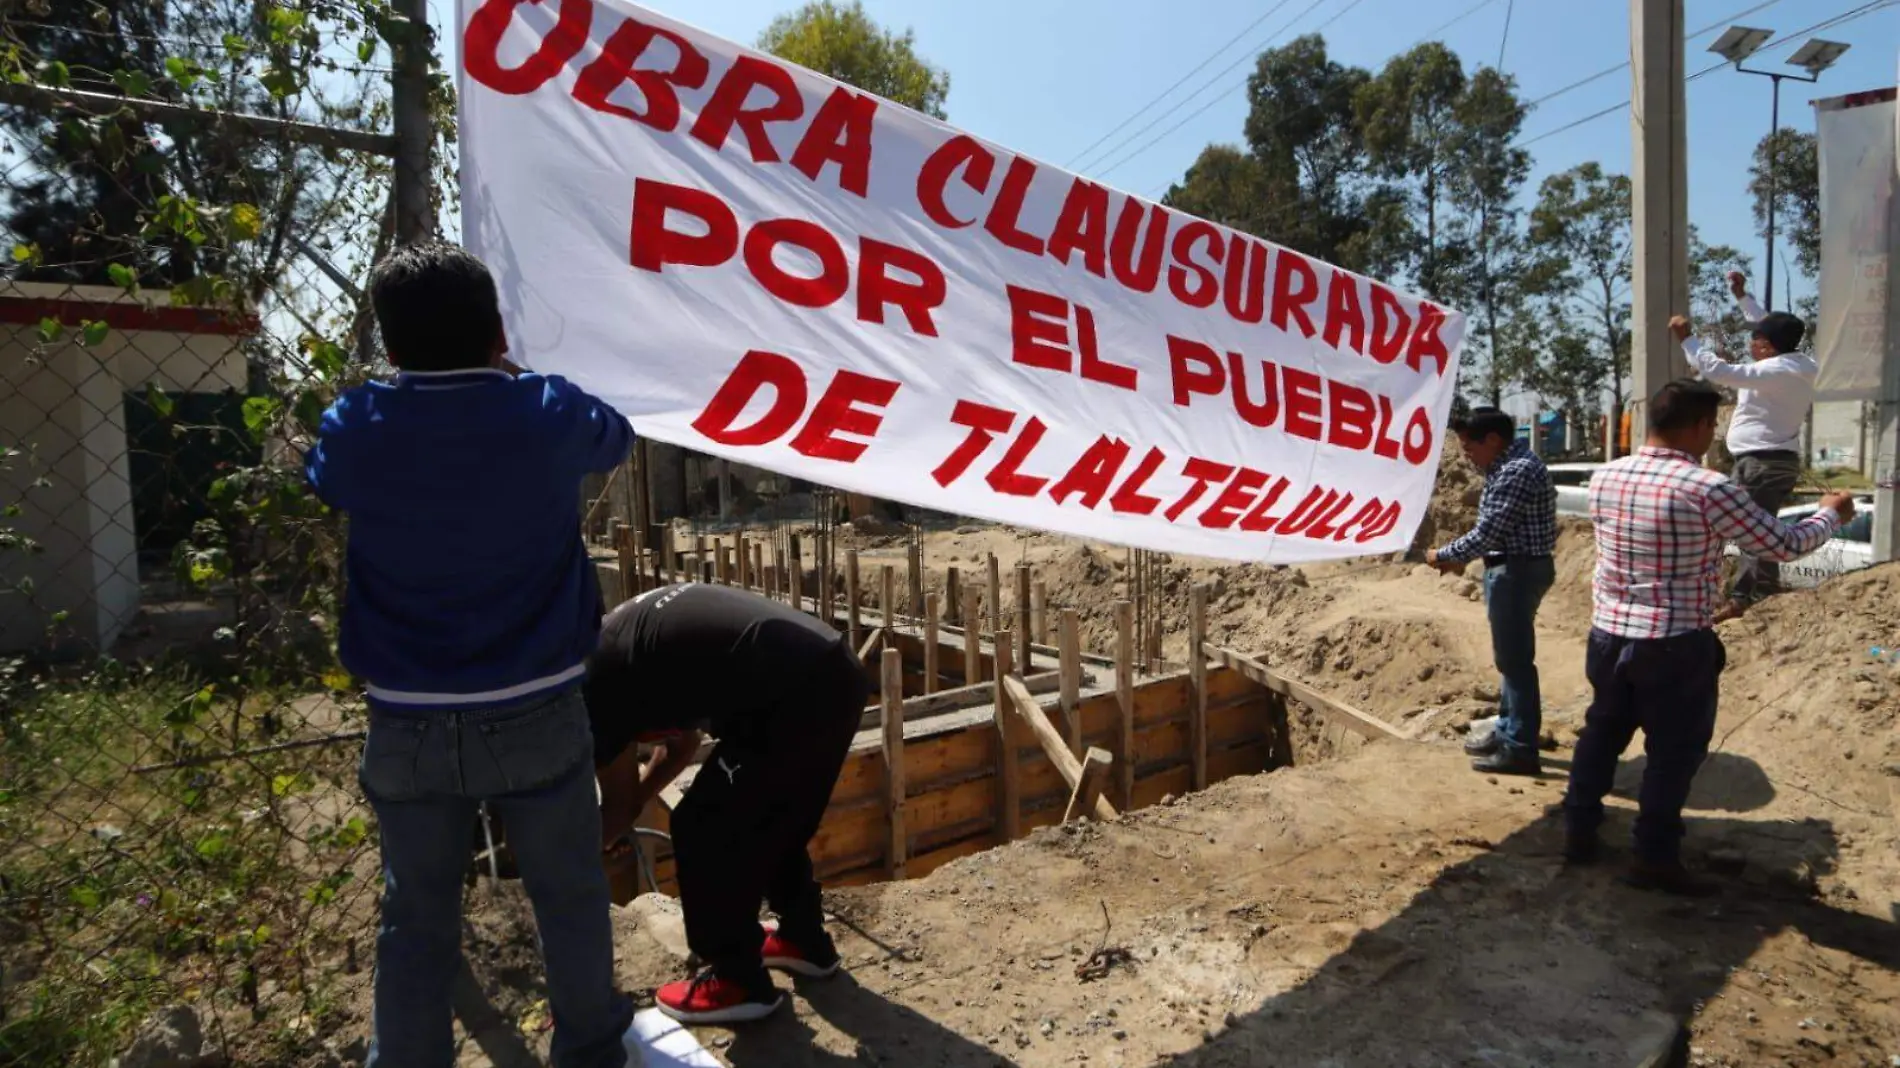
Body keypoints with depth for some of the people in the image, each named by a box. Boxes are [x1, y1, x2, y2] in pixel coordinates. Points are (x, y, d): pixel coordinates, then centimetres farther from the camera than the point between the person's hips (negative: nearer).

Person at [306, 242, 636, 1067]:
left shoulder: (354, 427, -5)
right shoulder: (545, 412, -9)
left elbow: (322, 482, 18)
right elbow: (619, 437, 14)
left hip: (408, 725, 1)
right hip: (534, 716, -1)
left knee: (415, 920, 16)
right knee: (570, 900, 17)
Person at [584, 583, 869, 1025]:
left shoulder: (594, 674, 1)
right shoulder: (628, 636, 26)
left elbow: (622, 806, 14)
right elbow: (682, 744, 37)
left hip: (794, 696, -10)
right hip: (836, 672, 10)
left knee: (703, 832, 9)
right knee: (772, 821, 28)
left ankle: (740, 983, 24)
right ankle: (805, 940, 45)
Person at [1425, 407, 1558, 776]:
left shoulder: (1517, 471, -21)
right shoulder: (1510, 466, 13)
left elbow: (1487, 532, -22)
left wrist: (1443, 555, -10)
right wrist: (1463, 558, 10)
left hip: (1517, 571, -11)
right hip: (1513, 568, 11)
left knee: (1515, 659, -4)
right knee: (1510, 656, 18)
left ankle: (1521, 748, 3)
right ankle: (1507, 729, 30)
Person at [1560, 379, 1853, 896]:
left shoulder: (1604, 477, 1)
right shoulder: (1709, 490, -17)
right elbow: (1784, 545, -5)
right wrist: (1831, 512, 15)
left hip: (1609, 633, 6)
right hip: (1676, 645, -5)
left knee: (1601, 733, 18)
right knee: (1675, 750, 8)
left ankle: (1578, 831, 27)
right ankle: (1655, 859, 17)